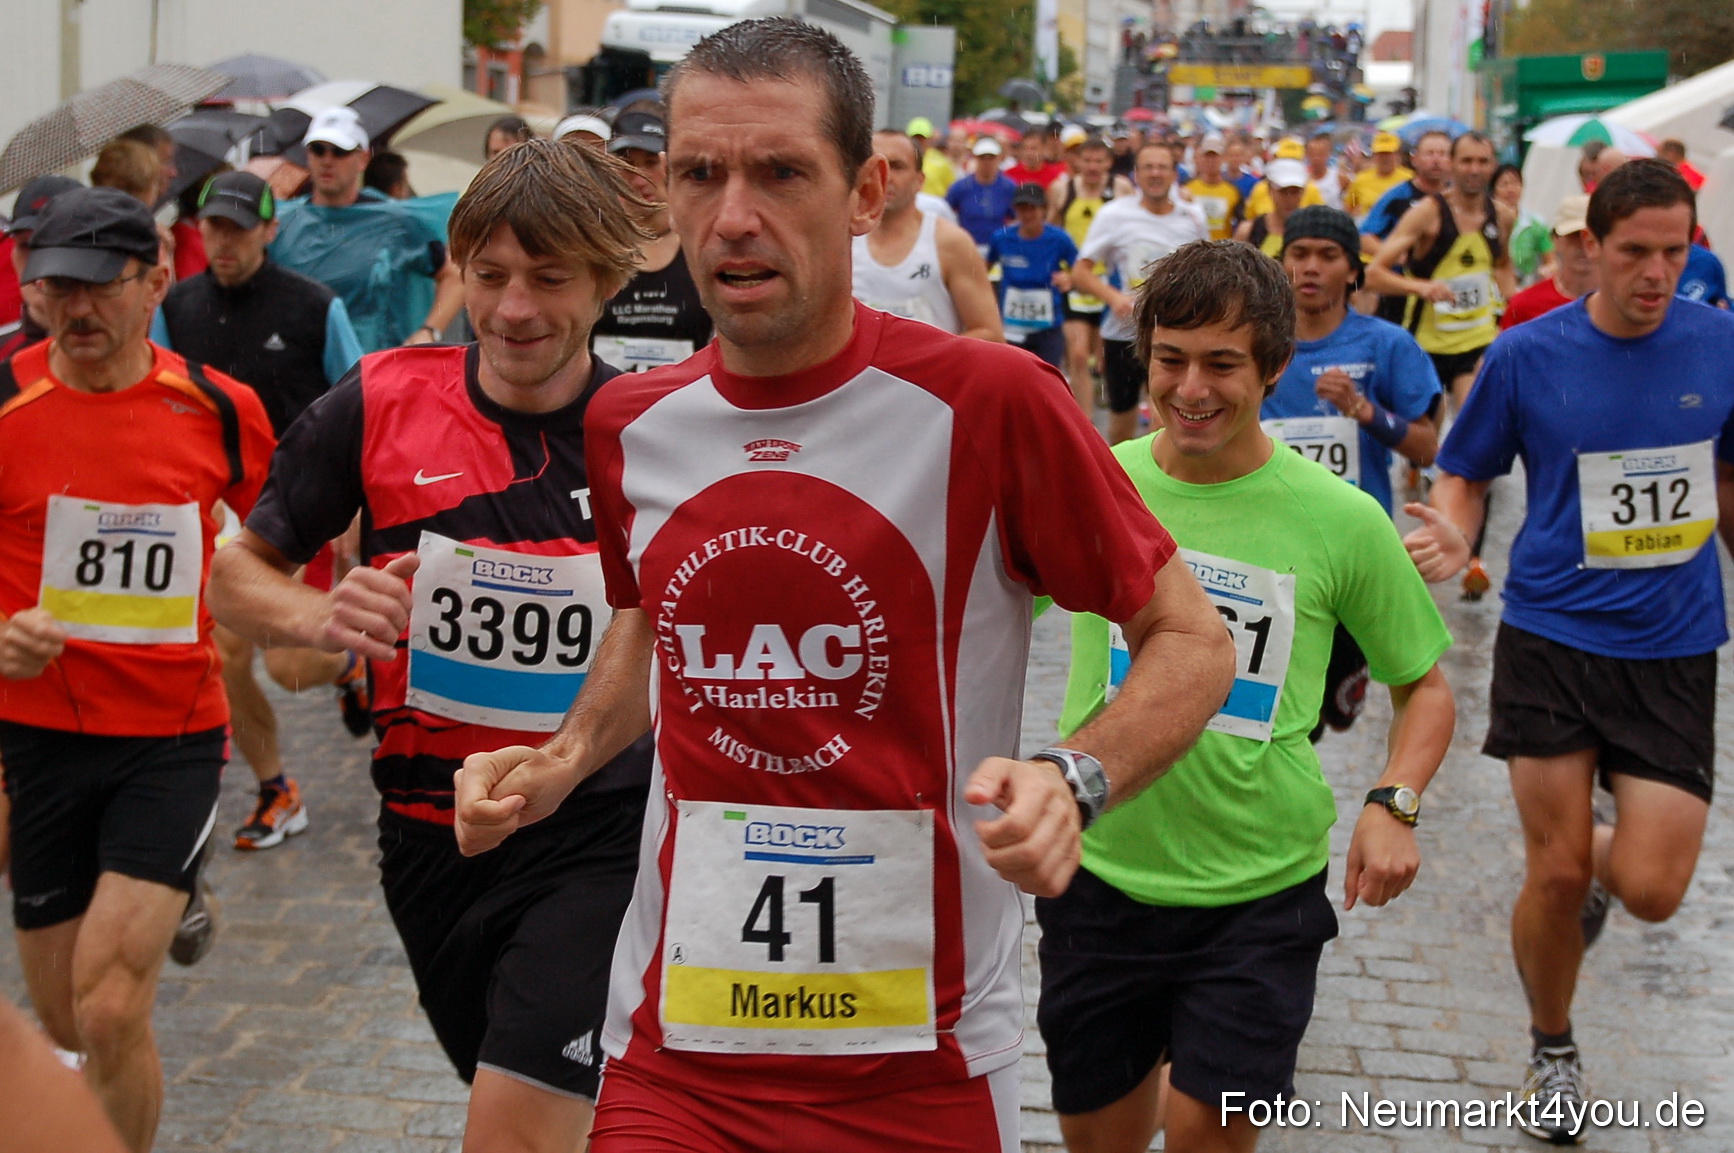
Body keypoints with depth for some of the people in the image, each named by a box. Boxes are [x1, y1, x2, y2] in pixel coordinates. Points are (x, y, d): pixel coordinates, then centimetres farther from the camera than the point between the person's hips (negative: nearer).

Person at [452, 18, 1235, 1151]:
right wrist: (565, 759, 4)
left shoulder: (986, 401, -13)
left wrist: (1069, 782, -23)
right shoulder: (629, 424, 2)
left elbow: (1192, 640, -6)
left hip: (920, 1059, -3)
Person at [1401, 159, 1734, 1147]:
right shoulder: (1528, 354, -7)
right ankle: (1553, 1050, 30)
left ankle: (1601, 855, 32)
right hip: (1553, 633, -1)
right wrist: (1454, 539, -16)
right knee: (1557, 876, 1)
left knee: (1651, 889, -7)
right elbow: (1466, 474, 4)